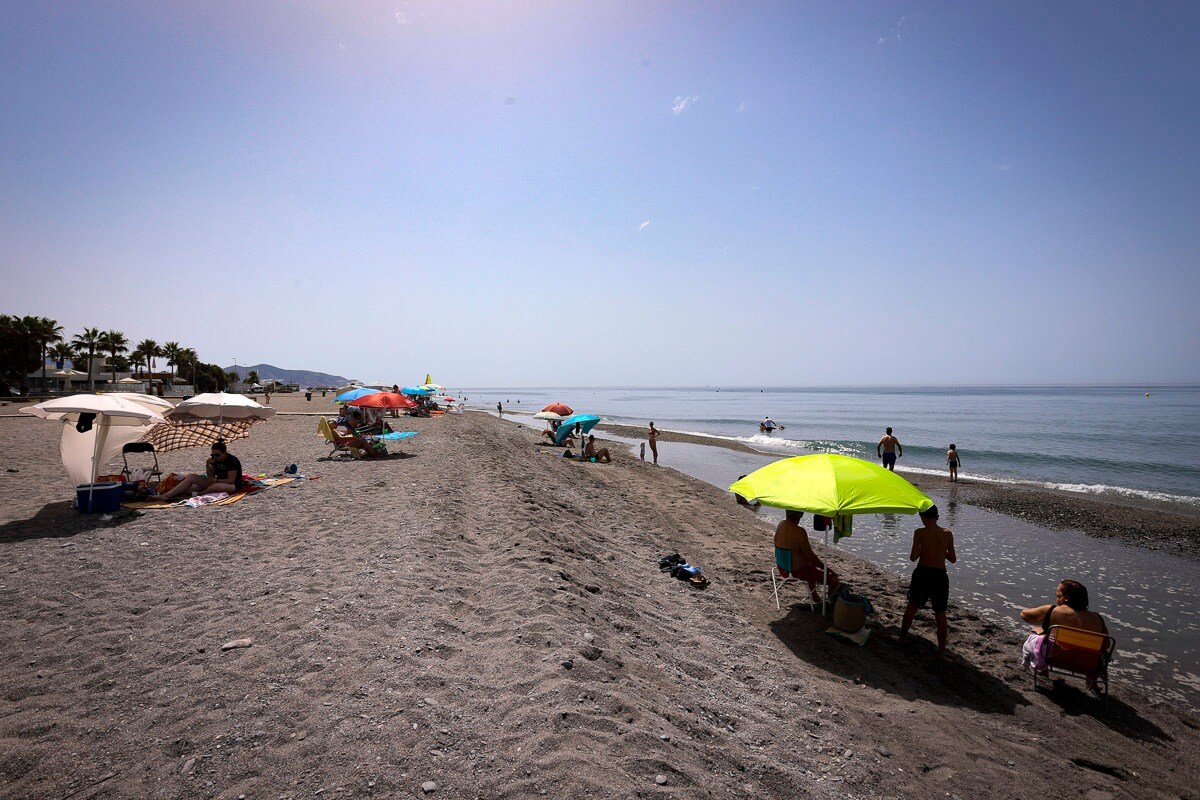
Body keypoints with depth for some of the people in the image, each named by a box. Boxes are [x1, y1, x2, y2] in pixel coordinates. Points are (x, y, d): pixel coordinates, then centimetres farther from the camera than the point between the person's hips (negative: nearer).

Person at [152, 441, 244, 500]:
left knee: (216, 486, -43)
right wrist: (208, 466, -8)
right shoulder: (215, 459, 5)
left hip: (233, 486, -8)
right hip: (217, 482, 8)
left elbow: (231, 480, -19)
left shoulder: (232, 461, -17)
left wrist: (216, 480, -18)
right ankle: (166, 496, -15)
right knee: (191, 477, -4)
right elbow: (210, 476, 8)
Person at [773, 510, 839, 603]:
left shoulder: (779, 525, -4)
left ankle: (814, 596, 50)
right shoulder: (800, 532, -27)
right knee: (834, 580, -1)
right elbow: (811, 556, -23)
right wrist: (829, 570, -11)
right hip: (798, 571, -9)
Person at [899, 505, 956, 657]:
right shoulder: (948, 534, -4)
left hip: (922, 573, -1)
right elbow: (953, 559, 2)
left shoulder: (920, 533, -11)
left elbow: (913, 557, -12)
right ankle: (941, 651, 16)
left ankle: (902, 637, 35)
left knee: (912, 606, 19)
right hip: (940, 576, 1)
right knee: (940, 614, 10)